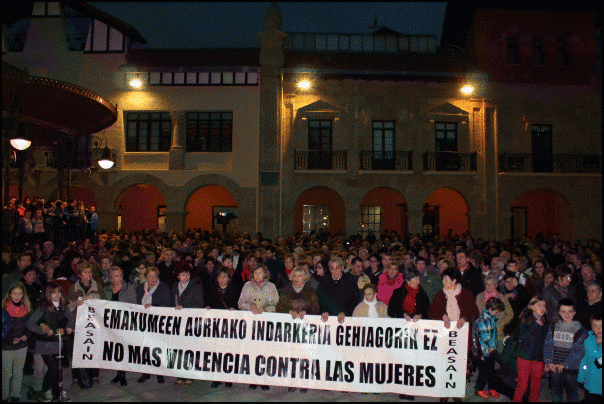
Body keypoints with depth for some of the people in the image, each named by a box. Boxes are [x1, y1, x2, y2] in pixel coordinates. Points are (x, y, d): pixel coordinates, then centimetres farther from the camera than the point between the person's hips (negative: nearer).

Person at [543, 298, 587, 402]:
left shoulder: (580, 329, -5)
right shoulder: (554, 326, 5)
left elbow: (578, 351, -9)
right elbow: (548, 345, 5)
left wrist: (564, 365, -16)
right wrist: (548, 362, -8)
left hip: (571, 368, -3)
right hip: (554, 367, 3)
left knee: (572, 394, 7)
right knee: (556, 393, 13)